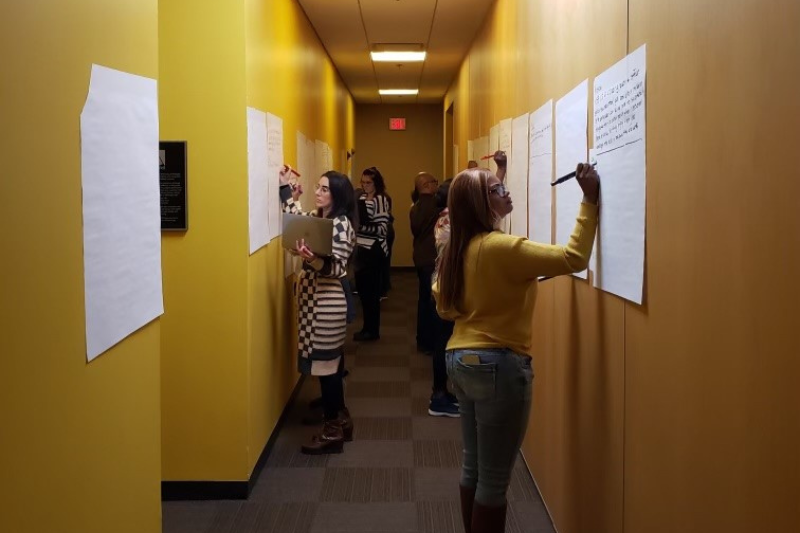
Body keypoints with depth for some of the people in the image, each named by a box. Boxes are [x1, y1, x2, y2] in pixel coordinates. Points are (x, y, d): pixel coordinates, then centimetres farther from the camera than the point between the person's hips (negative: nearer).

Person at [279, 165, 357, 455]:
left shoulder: (340, 224, -15)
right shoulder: (317, 218, 12)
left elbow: (336, 267, -23)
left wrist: (312, 259, -41)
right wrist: (286, 186, 25)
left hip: (327, 303, -9)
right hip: (314, 300, 9)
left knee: (326, 365, -4)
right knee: (329, 363, 15)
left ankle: (332, 431, 4)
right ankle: (340, 419, 26)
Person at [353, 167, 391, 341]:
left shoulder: (381, 200, -11)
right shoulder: (361, 198, 12)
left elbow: (382, 229, -18)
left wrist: (361, 226, -25)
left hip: (374, 251, -8)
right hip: (362, 249, 8)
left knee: (371, 290, -1)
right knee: (363, 288, 12)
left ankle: (372, 330, 9)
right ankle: (368, 327, 23)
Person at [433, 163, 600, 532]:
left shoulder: (455, 250, 7)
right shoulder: (501, 247, -19)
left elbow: (444, 306, 16)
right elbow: (573, 259, -22)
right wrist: (589, 201, -17)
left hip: (461, 360, 9)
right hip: (498, 365, -9)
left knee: (474, 467, 18)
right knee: (494, 479, 3)